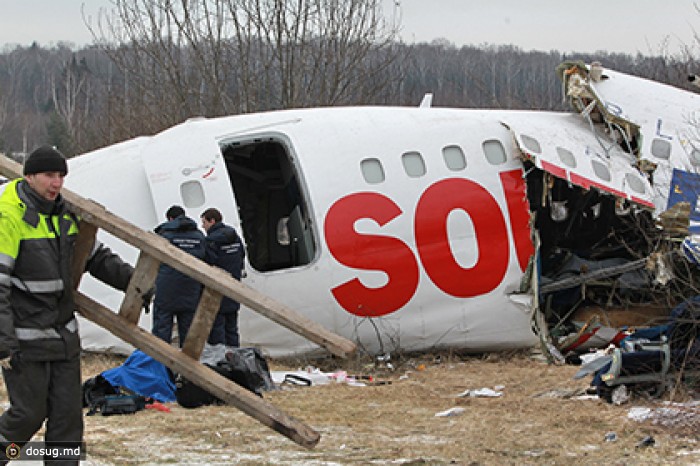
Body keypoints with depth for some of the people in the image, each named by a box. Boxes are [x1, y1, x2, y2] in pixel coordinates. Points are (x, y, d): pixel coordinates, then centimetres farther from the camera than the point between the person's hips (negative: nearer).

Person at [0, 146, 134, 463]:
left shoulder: (67, 215, 8)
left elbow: (98, 258, 21)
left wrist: (131, 281, 4)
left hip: (63, 333, 7)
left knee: (68, 412, 5)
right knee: (30, 411, -3)